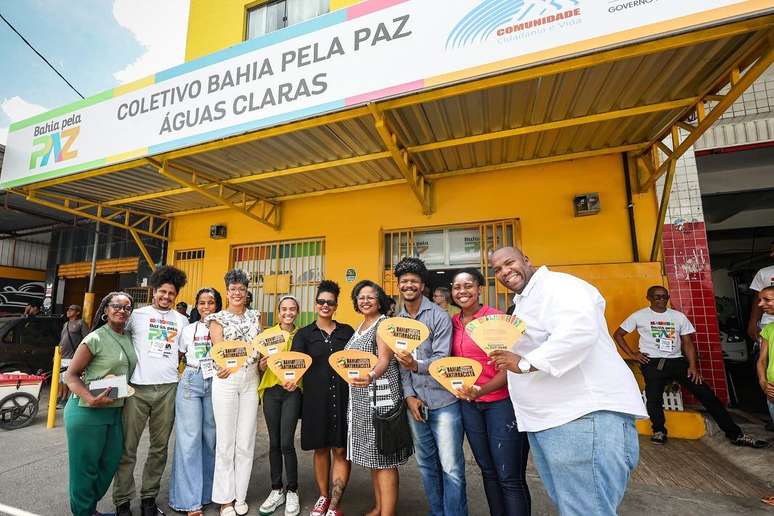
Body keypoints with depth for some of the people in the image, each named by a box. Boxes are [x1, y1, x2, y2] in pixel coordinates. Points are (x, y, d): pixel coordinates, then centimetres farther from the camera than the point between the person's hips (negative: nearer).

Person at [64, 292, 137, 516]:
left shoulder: (128, 338, 6)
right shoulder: (95, 339, -14)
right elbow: (72, 375, -13)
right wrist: (91, 399, -25)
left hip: (115, 410, 7)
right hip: (88, 411, -7)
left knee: (111, 462, 15)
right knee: (85, 466, 8)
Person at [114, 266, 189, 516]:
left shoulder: (181, 320, 11)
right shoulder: (137, 315, 4)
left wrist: (178, 372, 6)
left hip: (167, 389, 2)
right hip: (137, 388, -2)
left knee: (159, 448, 9)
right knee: (127, 448, 4)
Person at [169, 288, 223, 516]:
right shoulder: (188, 330, 7)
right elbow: (179, 356, 16)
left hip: (215, 383, 0)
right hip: (191, 383, 1)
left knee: (212, 436, 6)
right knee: (190, 438, -1)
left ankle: (208, 491, 23)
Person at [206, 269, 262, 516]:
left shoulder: (255, 316, 10)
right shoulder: (218, 318, 1)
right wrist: (223, 367, -29)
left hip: (251, 380, 3)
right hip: (226, 379, -3)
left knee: (246, 442, 9)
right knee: (225, 441, 4)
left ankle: (240, 495, 25)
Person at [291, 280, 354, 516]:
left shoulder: (347, 331, 7)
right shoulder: (304, 333, 5)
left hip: (344, 397, 0)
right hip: (316, 398, 0)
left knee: (341, 450, 2)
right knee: (321, 449, 14)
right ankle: (323, 497, 33)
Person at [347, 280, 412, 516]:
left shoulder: (384, 323, -10)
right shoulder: (360, 327, 15)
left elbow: (384, 358, -24)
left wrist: (371, 377, -42)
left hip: (380, 396, -8)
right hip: (361, 398, 8)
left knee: (383, 458, -3)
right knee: (372, 455, 17)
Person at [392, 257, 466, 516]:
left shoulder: (439, 316, -10)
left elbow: (442, 359, -15)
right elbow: (399, 362, 7)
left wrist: (416, 365, -34)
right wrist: (409, 395, -3)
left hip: (443, 400, -5)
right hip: (415, 401, 5)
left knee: (451, 467, 1)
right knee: (426, 463, 17)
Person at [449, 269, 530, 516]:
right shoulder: (454, 322, 4)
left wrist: (482, 390, -28)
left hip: (501, 402, -5)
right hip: (469, 404, 5)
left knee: (510, 477, 0)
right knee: (488, 471, 17)